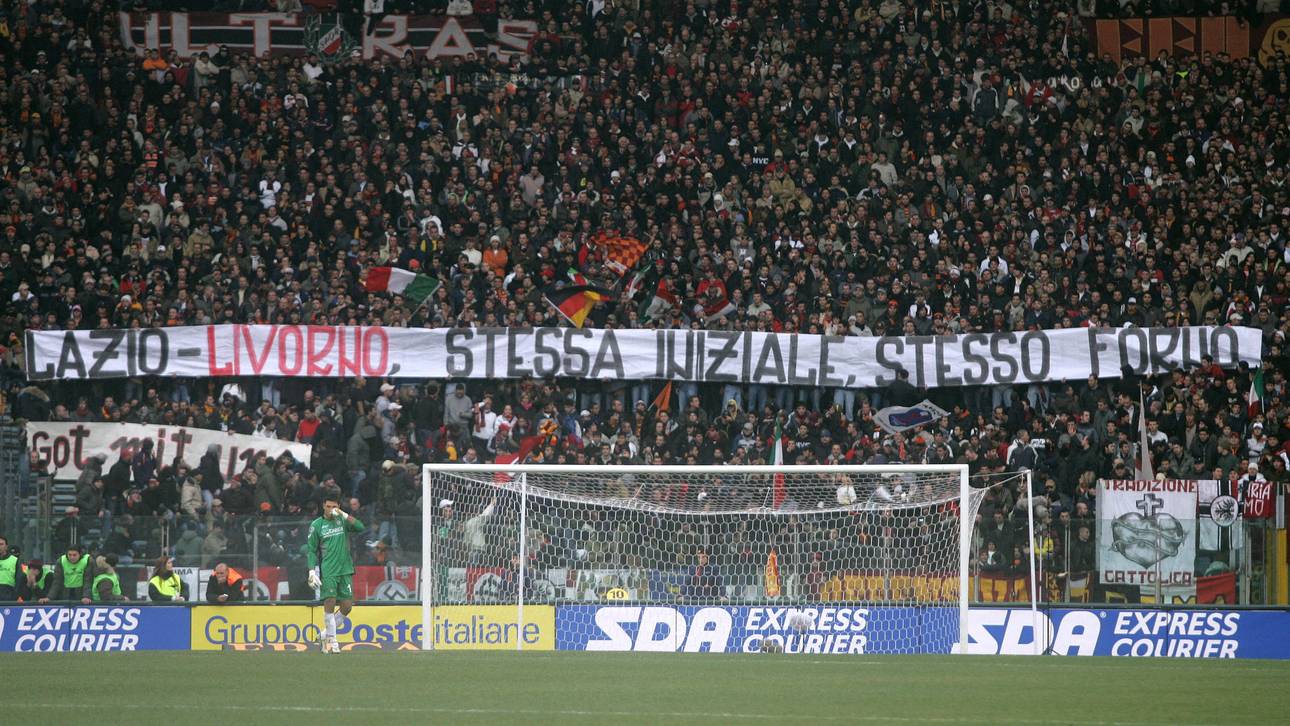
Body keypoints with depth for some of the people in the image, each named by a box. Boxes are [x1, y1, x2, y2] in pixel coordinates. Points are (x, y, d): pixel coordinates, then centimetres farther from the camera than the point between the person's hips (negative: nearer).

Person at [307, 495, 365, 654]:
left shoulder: (343, 520, 8)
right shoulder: (316, 525, 2)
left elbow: (360, 527, -8)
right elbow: (311, 550, 2)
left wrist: (344, 515, -14)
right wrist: (312, 570, -8)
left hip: (345, 570, 3)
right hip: (327, 571, -3)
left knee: (347, 605, 0)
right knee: (330, 602, -12)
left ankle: (326, 633, 18)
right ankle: (331, 640, -3)